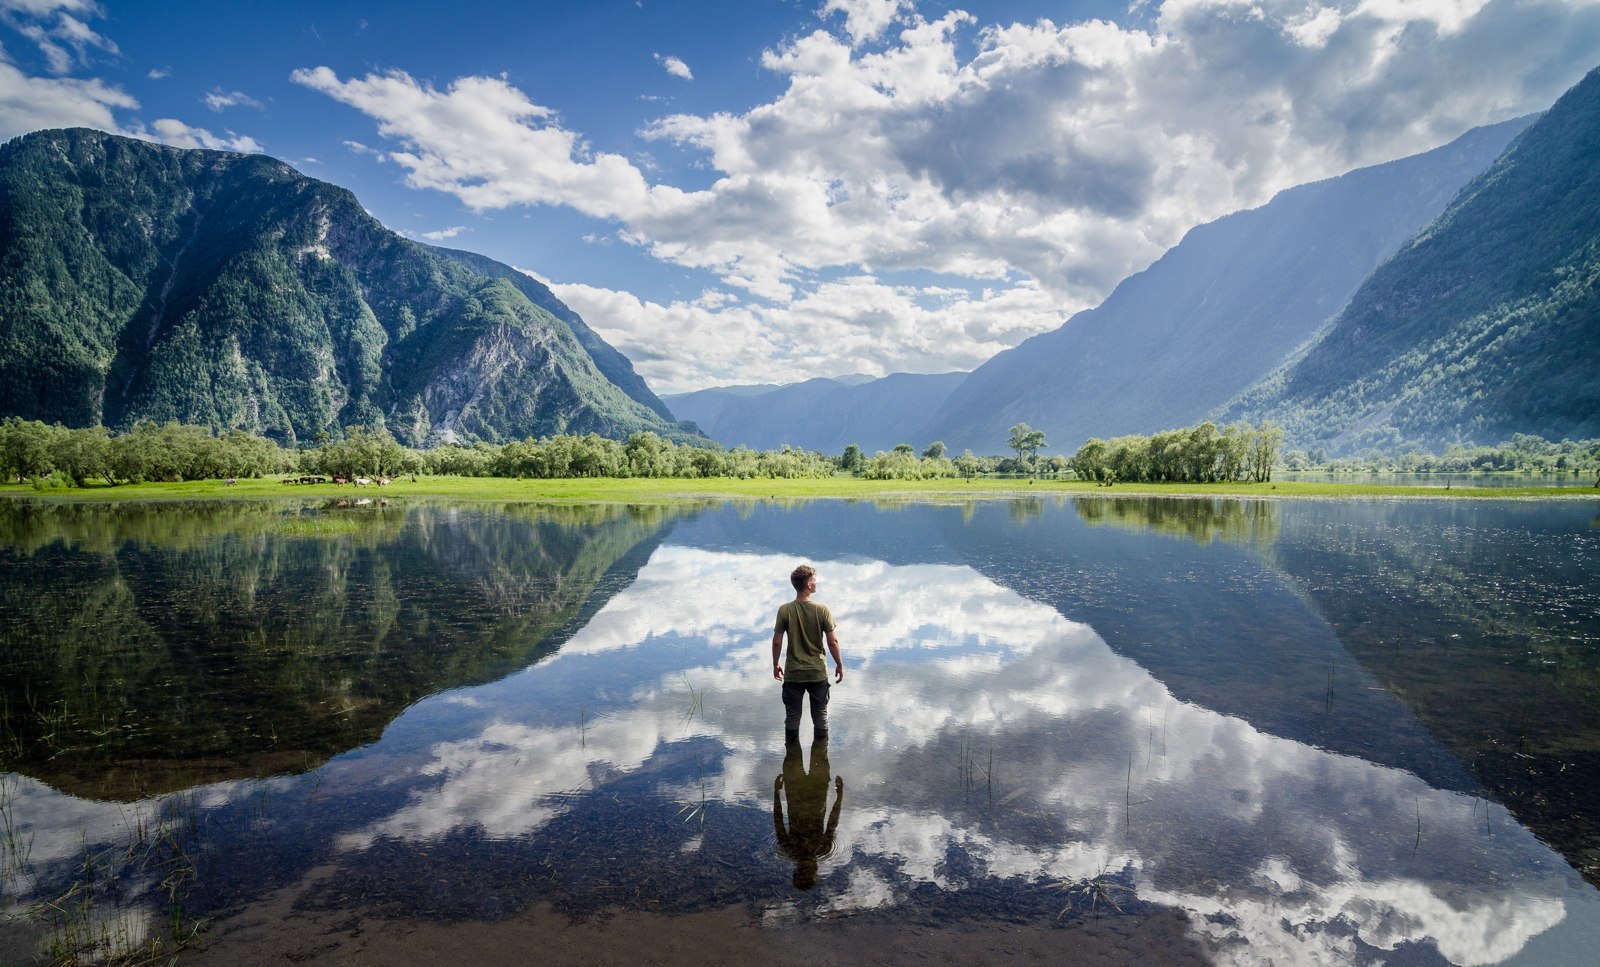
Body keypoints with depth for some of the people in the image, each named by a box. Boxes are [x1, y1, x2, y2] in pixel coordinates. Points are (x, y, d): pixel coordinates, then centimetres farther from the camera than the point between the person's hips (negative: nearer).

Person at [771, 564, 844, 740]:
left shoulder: (785, 610, -11)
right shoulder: (822, 610, -14)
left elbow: (777, 642, -6)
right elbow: (833, 642, -10)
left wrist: (775, 665, 9)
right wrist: (839, 665, 4)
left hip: (793, 673, 1)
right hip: (818, 673, 0)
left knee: (792, 716, 15)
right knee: (820, 714, 17)